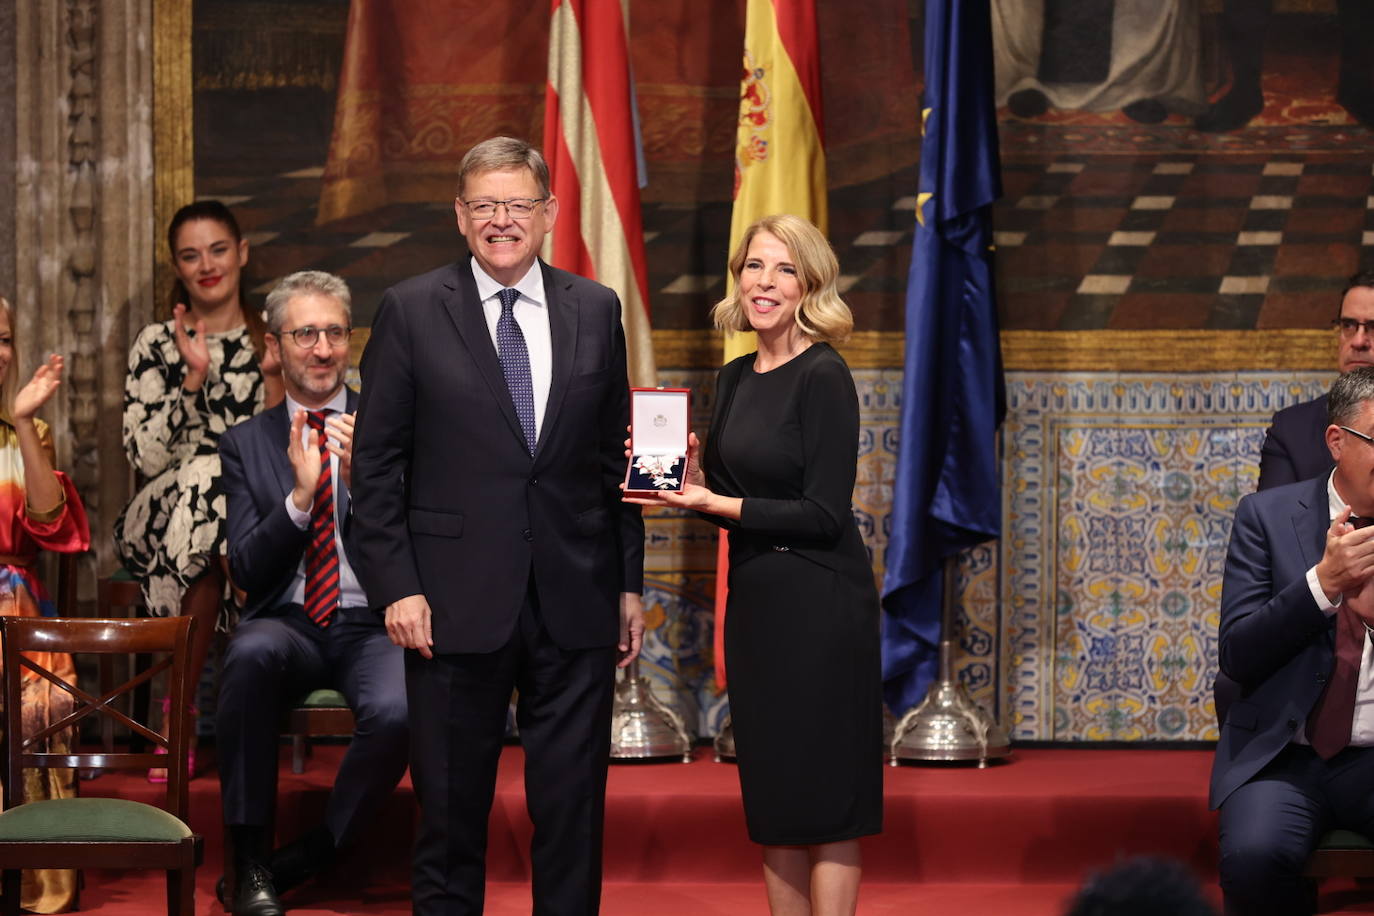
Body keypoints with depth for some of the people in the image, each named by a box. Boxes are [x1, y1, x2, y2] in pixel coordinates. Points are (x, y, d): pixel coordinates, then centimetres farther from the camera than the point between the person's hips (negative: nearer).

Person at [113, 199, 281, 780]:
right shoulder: (156, 345, 7)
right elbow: (146, 457, -5)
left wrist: (274, 376, -9)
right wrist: (194, 378, -13)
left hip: (256, 517, 0)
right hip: (160, 522, 0)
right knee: (207, 474, -34)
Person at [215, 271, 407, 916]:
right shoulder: (246, 443, 10)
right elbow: (246, 571, 2)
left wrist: (363, 478, -18)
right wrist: (300, 493, -14)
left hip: (373, 626, -1)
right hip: (288, 624, 1)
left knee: (396, 710, -34)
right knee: (252, 652, -35)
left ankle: (307, 859, -11)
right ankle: (250, 859, -23)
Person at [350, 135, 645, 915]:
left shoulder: (596, 311, 7)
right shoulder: (412, 311, 0)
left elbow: (617, 456, 11)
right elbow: (376, 463, -1)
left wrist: (630, 582, 7)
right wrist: (396, 586, -8)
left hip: (575, 605, 2)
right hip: (457, 606, -2)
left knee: (574, 811, 6)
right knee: (451, 812, 7)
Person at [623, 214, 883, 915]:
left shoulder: (823, 376, -12)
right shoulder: (734, 379, 11)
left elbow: (824, 515, -16)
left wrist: (716, 504, -18)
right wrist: (692, 485, -3)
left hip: (818, 603, -8)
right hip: (752, 598, 8)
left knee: (822, 796, -2)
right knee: (771, 799, 11)